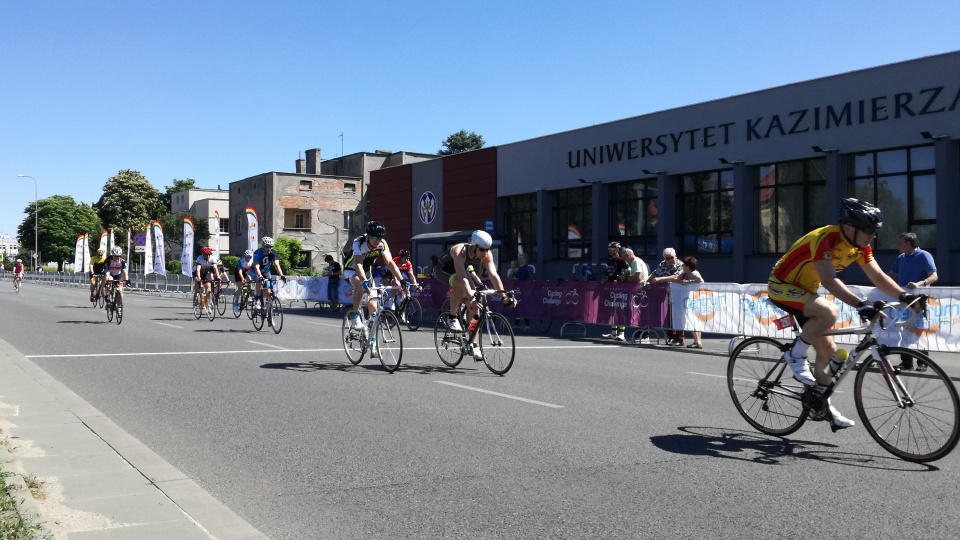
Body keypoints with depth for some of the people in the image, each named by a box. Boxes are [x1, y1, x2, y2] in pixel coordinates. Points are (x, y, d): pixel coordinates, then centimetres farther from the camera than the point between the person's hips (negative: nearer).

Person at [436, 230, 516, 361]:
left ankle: (474, 345, -1)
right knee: (460, 284, -39)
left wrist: (504, 295, -42)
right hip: (445, 270, -5)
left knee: (473, 306, -8)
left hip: (463, 270, 5)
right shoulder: (460, 252, -39)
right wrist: (471, 298, -59)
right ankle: (452, 318, -20)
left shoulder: (487, 255, -24)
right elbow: (462, 278, -49)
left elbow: (493, 275, -31)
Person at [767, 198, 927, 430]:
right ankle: (795, 356, -13)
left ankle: (823, 404, 21)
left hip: (805, 290, 9)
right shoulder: (826, 238, -30)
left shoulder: (860, 245, -4)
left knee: (827, 349, 5)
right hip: (781, 286, -8)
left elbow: (878, 276, -5)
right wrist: (861, 304, -48)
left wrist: (905, 296, -21)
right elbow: (829, 280, -40)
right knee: (829, 312, -34)